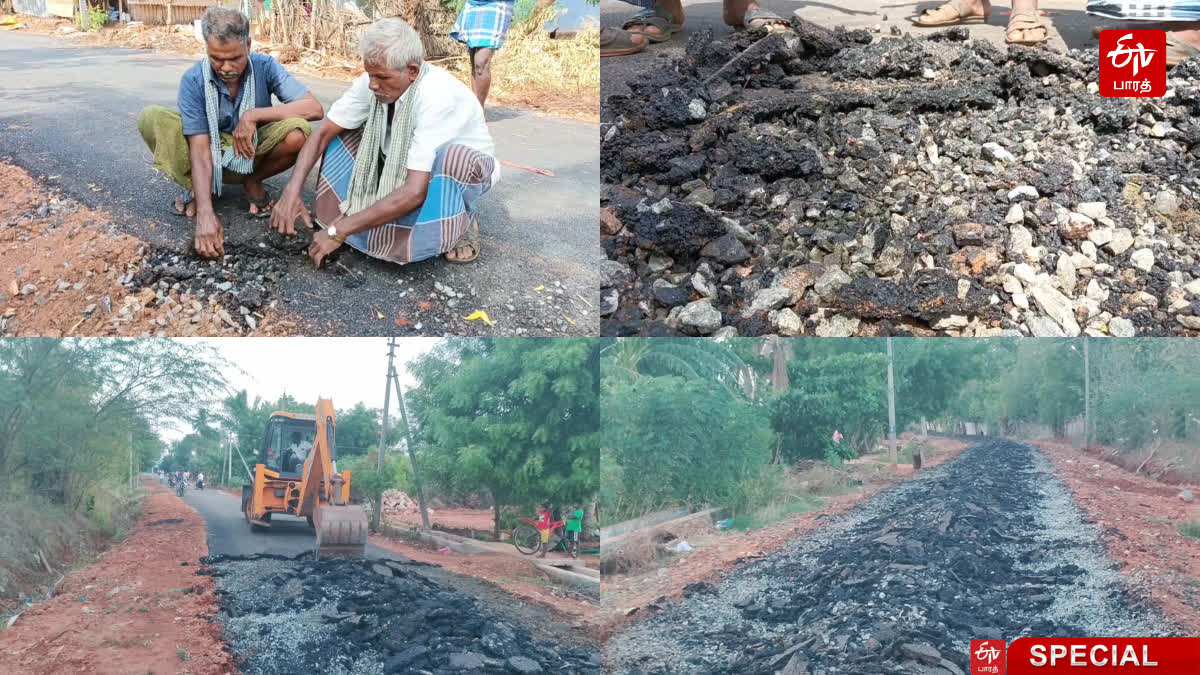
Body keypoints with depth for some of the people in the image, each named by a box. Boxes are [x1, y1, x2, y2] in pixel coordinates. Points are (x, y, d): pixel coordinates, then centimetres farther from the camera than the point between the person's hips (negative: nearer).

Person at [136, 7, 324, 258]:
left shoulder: (265, 66, -19)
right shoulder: (193, 80, -22)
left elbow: (314, 108, -27)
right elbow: (200, 149, -26)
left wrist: (254, 115, -32)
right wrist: (206, 213, -38)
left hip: (252, 154, 1)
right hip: (210, 154, -1)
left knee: (298, 132, -31)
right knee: (151, 119, -26)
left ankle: (253, 182, -2)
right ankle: (194, 188, -5)